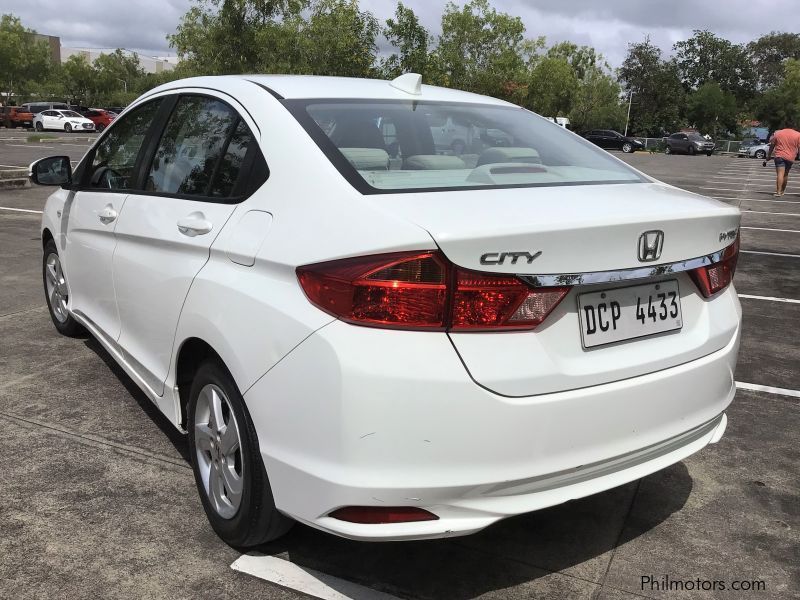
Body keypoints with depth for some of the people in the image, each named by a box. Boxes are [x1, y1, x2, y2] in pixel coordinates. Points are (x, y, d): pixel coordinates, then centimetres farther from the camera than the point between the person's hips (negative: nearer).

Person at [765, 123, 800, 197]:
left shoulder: (777, 133, 5)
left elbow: (771, 147, 8)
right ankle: (782, 191, 26)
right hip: (790, 157, 2)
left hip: (779, 156, -2)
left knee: (780, 174, -12)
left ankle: (778, 192, -25)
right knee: (785, 174, 17)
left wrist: (767, 158, 13)